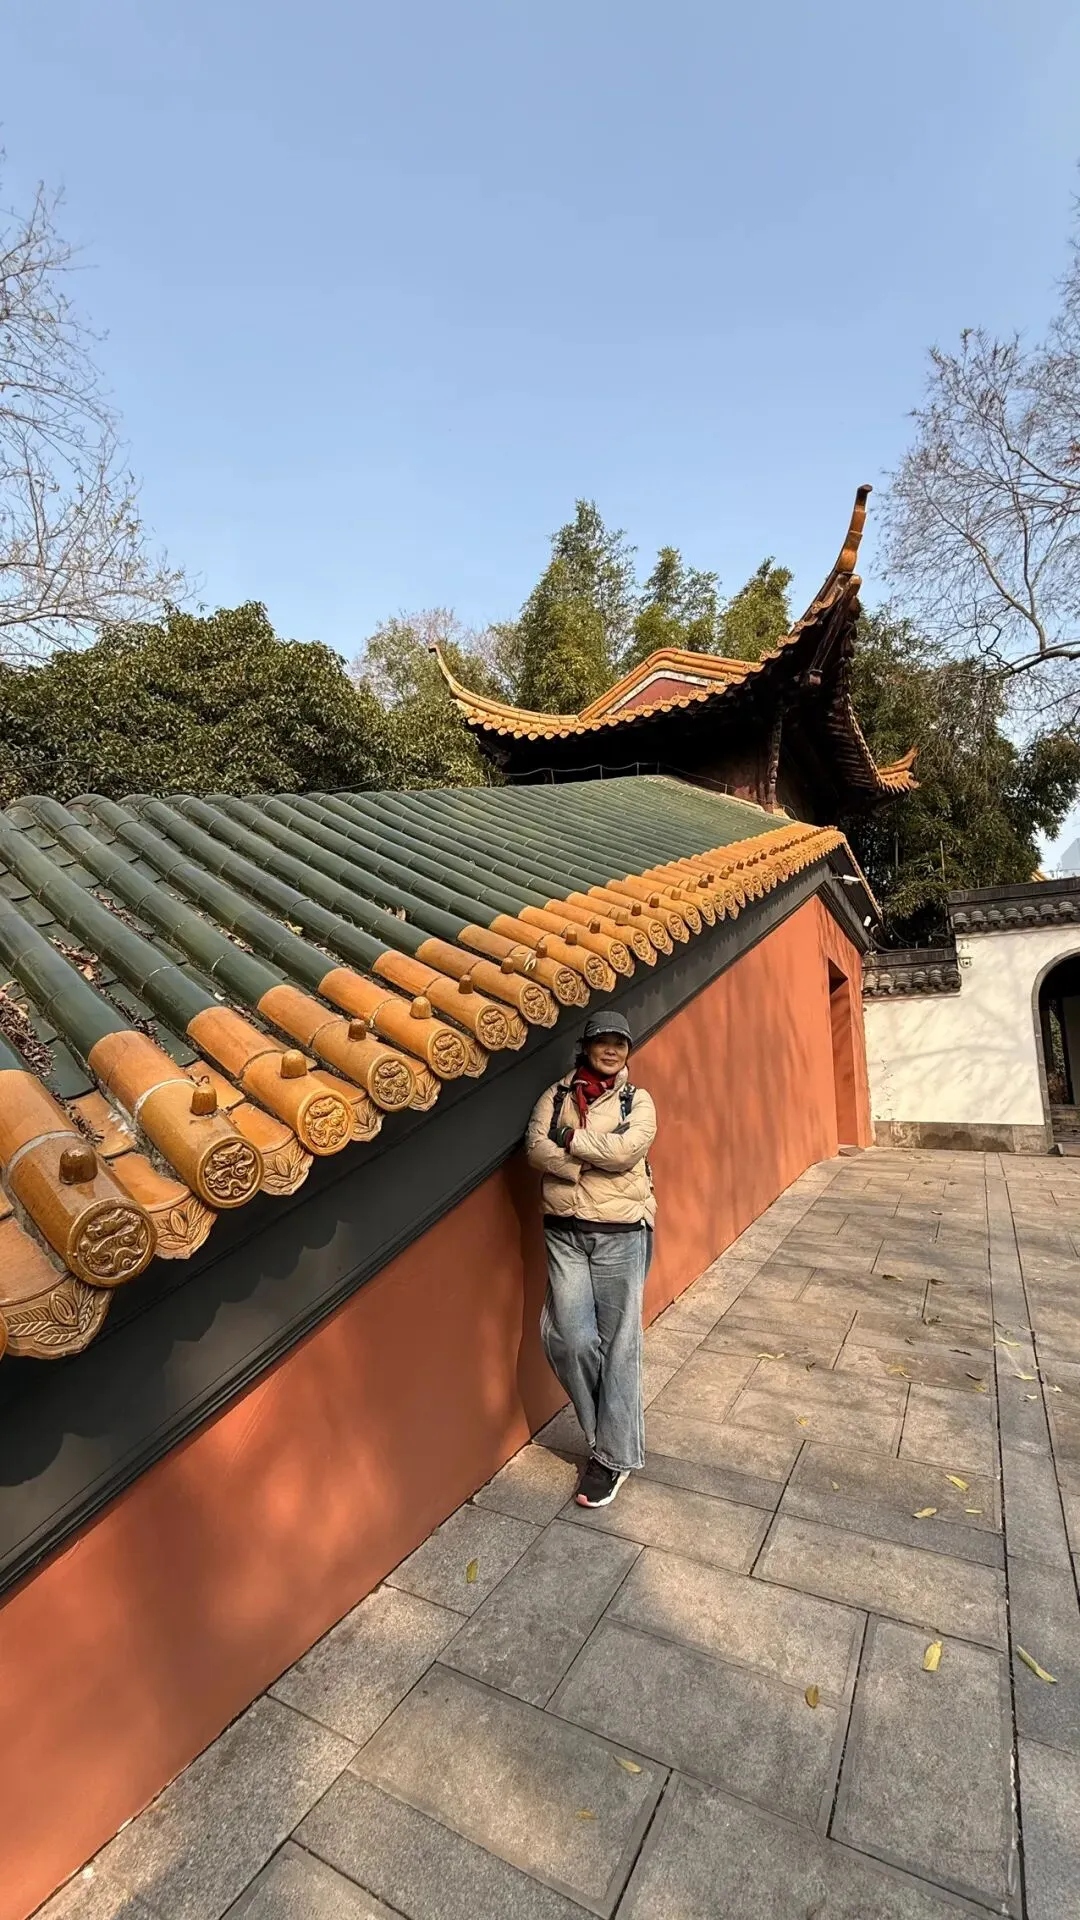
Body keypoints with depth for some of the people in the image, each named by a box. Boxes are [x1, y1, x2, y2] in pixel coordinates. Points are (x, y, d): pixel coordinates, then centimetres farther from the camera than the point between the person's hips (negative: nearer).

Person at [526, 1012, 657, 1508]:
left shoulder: (638, 1101, 3)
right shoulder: (556, 1096, 7)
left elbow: (627, 1150, -16)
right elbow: (536, 1149, -9)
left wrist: (570, 1138, -9)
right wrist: (598, 1159, -16)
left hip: (620, 1234, -2)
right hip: (564, 1232, 2)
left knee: (618, 1343, 3)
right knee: (569, 1337, 0)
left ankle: (614, 1456, 19)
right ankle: (611, 1426, 27)